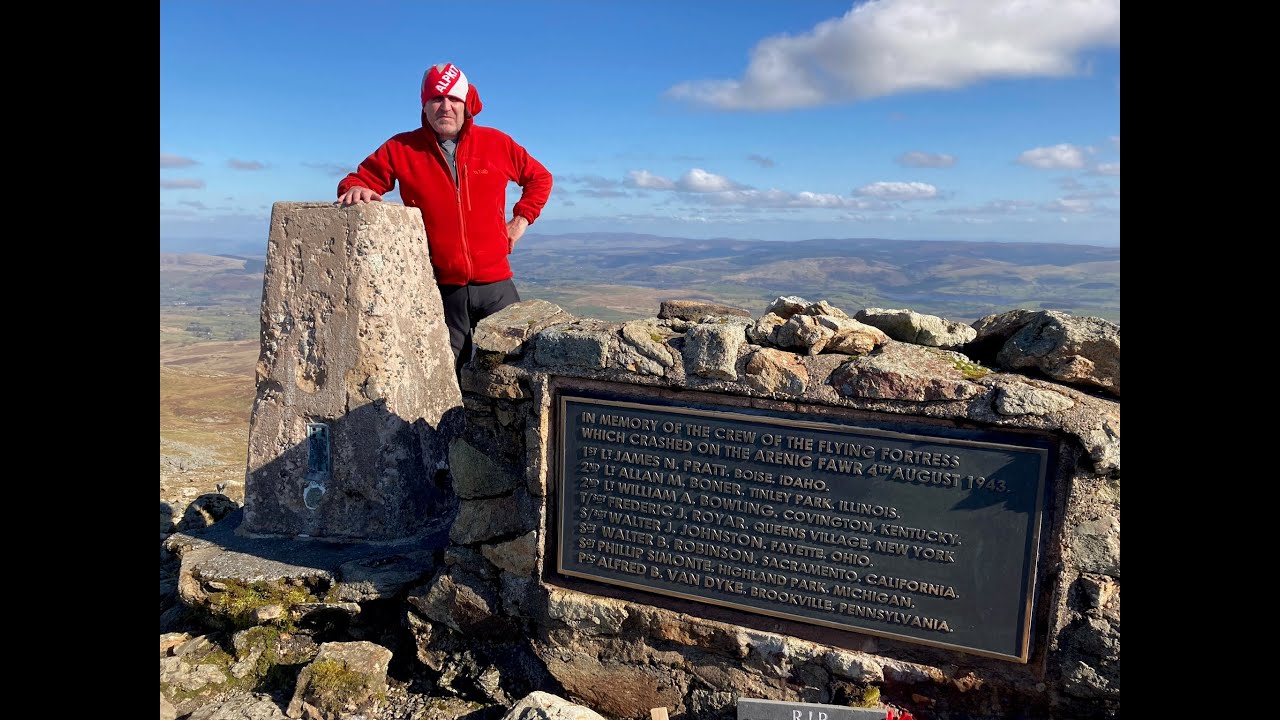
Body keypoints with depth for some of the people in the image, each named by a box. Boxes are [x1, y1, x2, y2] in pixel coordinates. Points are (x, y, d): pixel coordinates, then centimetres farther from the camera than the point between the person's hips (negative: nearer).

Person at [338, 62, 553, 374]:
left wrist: (521, 219, 6)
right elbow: (360, 180, 9)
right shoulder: (401, 149, 2)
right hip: (441, 288, 0)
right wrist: (356, 190, -15)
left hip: (495, 282, 1)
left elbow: (540, 177, 17)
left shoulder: (496, 143, 4)